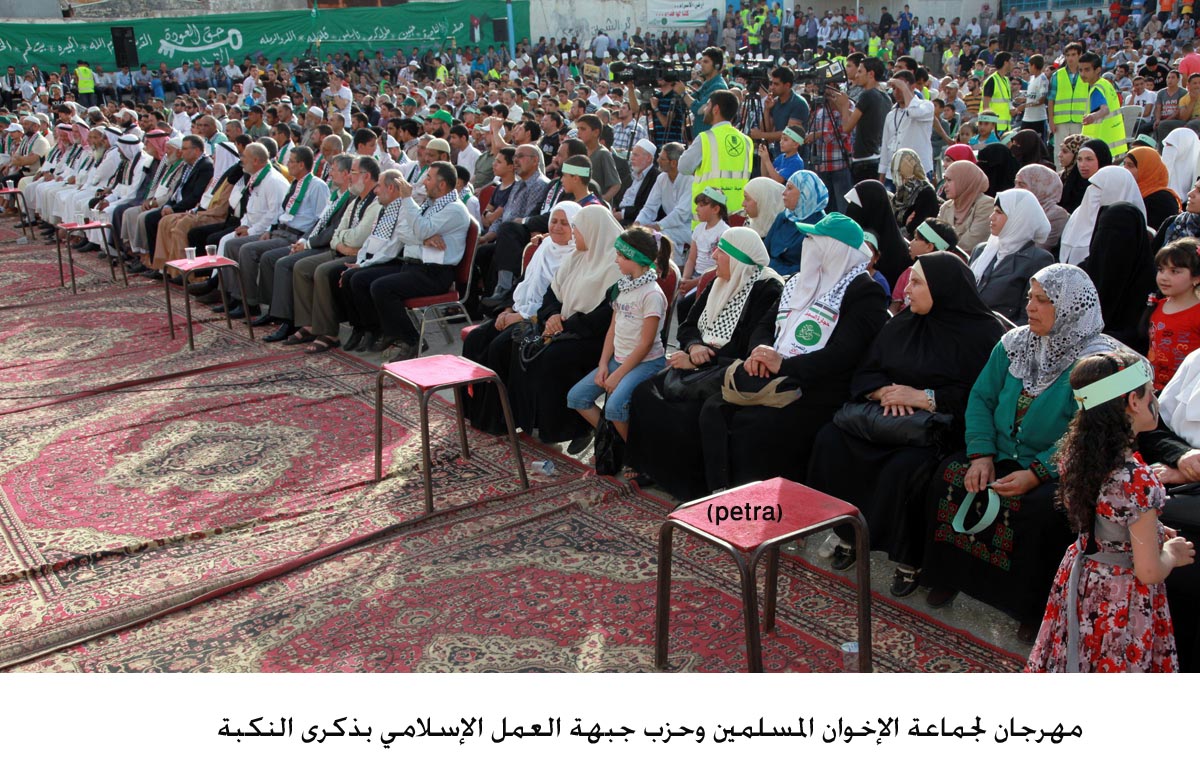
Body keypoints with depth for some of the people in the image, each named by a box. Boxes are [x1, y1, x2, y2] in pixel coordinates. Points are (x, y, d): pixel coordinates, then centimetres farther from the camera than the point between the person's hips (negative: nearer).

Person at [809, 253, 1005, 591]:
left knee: (904, 466, -34)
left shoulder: (984, 332, -6)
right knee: (830, 440, -16)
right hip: (888, 416, 7)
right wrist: (886, 392, -9)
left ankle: (910, 560, -14)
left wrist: (922, 397, -17)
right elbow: (866, 372, 13)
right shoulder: (903, 323, 13)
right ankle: (848, 533, -3)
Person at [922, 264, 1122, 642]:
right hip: (1004, 455, 6)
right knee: (948, 477, -16)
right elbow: (981, 398, 5)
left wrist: (1036, 474, -28)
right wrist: (981, 454, -10)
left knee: (1037, 508, -32)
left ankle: (1034, 610, -12)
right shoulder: (1014, 344, 6)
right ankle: (949, 575, 1)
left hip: (1058, 470, -5)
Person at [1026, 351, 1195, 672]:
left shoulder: (1075, 452, -8)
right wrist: (1172, 554, -4)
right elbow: (1149, 572, -24)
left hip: (1079, 577, 7)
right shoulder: (1136, 479, -31)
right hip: (1121, 595, -7)